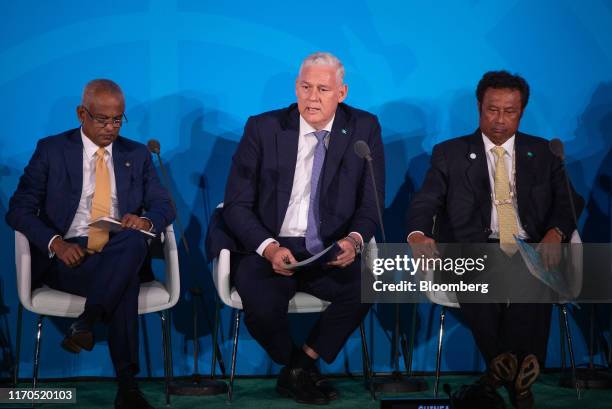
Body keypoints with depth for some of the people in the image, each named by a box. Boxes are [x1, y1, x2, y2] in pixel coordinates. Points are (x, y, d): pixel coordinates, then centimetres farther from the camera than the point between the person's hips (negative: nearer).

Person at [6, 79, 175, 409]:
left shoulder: (137, 155, 15)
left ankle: (86, 322, -34)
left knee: (134, 241, -36)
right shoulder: (51, 150, 6)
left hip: (120, 254, 3)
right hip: (67, 257, -3)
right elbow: (19, 209, 1)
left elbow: (164, 206, 13)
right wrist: (56, 243, -18)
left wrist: (147, 221, -14)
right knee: (126, 282, -34)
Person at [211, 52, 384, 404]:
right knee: (262, 303, -32)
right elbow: (237, 205, -2)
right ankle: (299, 369, 3)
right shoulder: (263, 128, -1)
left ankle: (303, 362, -6)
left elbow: (371, 203, 3)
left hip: (332, 253, 1)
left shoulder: (364, 129, 2)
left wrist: (354, 239, -20)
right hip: (269, 249, -1)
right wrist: (269, 247, -21)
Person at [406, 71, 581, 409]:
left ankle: (499, 378, -21)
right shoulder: (449, 153, 14)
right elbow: (425, 202, 5)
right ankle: (517, 379, -19)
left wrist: (555, 232, -11)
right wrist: (417, 235, -19)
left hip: (532, 251, 1)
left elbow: (565, 203, 12)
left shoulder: (543, 153, 19)